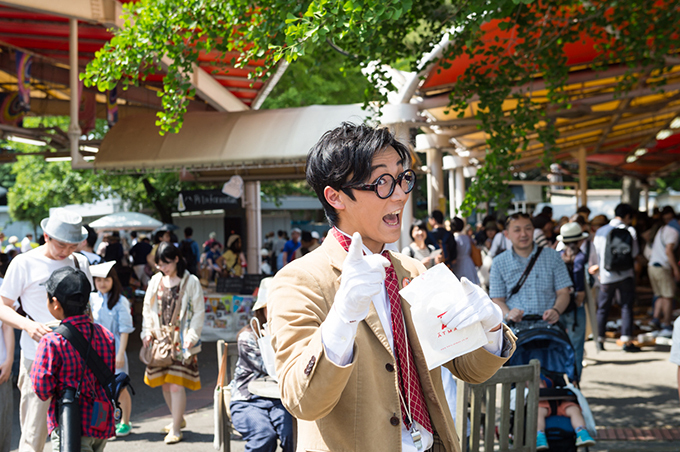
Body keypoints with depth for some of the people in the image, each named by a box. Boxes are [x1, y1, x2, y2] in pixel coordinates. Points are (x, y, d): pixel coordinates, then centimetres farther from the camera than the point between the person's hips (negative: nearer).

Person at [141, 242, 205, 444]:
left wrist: (191, 336, -13)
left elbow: (199, 312, -5)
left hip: (181, 341, -5)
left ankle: (176, 429, -1)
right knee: (165, 384, 10)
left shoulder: (191, 282, -5)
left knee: (176, 384, -9)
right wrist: (147, 332, 3)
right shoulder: (156, 281, 8)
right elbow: (147, 308, 15)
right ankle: (179, 419, 29)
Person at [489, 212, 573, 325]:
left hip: (547, 321, 0)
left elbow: (563, 293, 11)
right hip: (515, 324, 0)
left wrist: (556, 310, -12)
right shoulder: (499, 263, 13)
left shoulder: (552, 256, 14)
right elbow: (497, 300, 10)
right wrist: (507, 314, -13)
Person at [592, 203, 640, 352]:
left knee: (603, 308, 11)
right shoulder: (629, 230, -5)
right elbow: (634, 253, -5)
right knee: (627, 307, 1)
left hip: (606, 277, 3)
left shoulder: (600, 231, 6)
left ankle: (600, 339, 13)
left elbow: (596, 254, 10)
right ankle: (627, 341, -5)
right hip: (625, 275, -3)